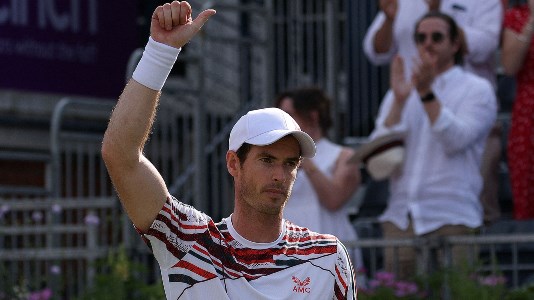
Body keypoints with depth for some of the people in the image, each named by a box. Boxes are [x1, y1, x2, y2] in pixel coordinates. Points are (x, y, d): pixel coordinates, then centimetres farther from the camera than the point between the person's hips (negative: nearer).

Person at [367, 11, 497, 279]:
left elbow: (456, 139, -13)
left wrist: (427, 94, -20)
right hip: (400, 219, 4)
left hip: (451, 220, -4)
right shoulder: (400, 92, 18)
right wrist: (399, 100, -7)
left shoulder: (477, 90, 5)